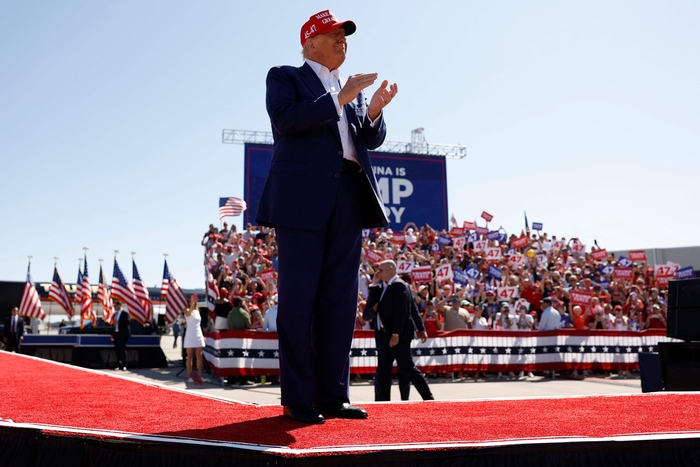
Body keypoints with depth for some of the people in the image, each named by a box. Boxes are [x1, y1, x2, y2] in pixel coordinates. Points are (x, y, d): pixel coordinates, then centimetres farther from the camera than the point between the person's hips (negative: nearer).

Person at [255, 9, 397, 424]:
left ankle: (334, 395, 8)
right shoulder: (285, 77, 9)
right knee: (298, 300, -5)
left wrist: (375, 111, -4)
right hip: (302, 198, -5)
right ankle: (298, 400, 0)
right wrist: (340, 98, -12)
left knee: (340, 299, 3)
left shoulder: (353, 88, 26)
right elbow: (286, 119, -11)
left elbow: (372, 139, 16)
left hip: (349, 199, 6)